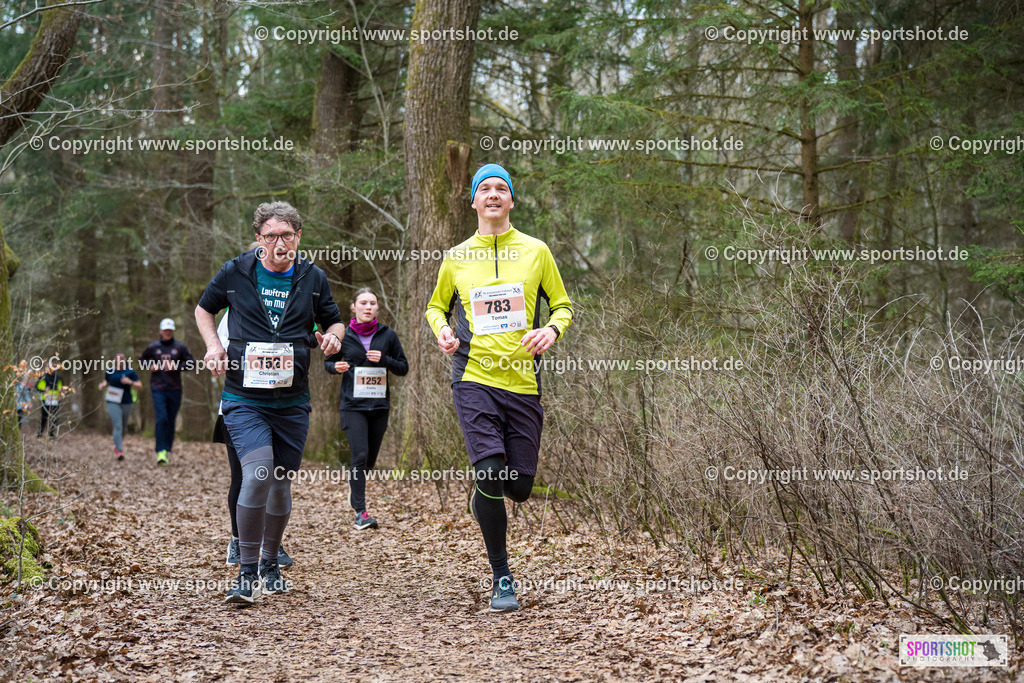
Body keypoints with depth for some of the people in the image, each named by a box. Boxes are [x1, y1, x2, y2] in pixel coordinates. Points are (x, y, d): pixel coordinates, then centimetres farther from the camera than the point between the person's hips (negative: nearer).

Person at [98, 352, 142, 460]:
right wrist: (103, 385, 2)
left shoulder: (130, 372, 0)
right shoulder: (110, 372, 5)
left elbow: (140, 386, -1)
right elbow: (106, 382, 25)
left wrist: (130, 382, -18)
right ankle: (119, 451, -19)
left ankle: (118, 443, 43)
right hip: (113, 403, -1)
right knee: (117, 426, -13)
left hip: (126, 403, 1)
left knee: (123, 425, 16)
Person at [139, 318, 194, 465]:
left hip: (174, 388, 1)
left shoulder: (180, 347, 4)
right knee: (161, 418, -14)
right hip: (158, 388, -1)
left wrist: (176, 366, -11)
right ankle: (161, 451, -15)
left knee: (171, 421, 5)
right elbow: (143, 360, 20)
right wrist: (150, 366, -2)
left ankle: (167, 450, 17)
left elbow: (191, 362, 2)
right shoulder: (153, 347, 6)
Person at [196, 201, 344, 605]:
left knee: (281, 484, 9)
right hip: (243, 399, -3)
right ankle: (247, 573, -14)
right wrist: (213, 345, -1)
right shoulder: (235, 273, 0)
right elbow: (204, 309, 16)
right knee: (258, 472, -23)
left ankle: (270, 565, 32)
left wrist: (333, 336, -4)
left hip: (292, 402, 3)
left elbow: (334, 321, 19)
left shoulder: (313, 279, 5)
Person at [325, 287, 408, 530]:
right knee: (360, 455, -15)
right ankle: (360, 512, -12)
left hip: (379, 406, 2)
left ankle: (354, 486, 41)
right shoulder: (343, 335, 1)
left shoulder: (387, 335, 3)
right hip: (352, 405, -2)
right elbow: (328, 361, 14)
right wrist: (336, 367, -9)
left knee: (370, 459, 10)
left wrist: (384, 360, -11)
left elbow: (403, 368, 7)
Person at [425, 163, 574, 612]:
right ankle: (501, 577, 0)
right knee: (489, 474, -17)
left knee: (519, 487, 1)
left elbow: (563, 305, 14)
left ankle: (488, 495, 42)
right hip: (474, 380, -1)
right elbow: (436, 306, 22)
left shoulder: (536, 251, 7)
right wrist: (442, 330, 0)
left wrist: (552, 330, -8)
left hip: (523, 384, 1)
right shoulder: (456, 258, 8)